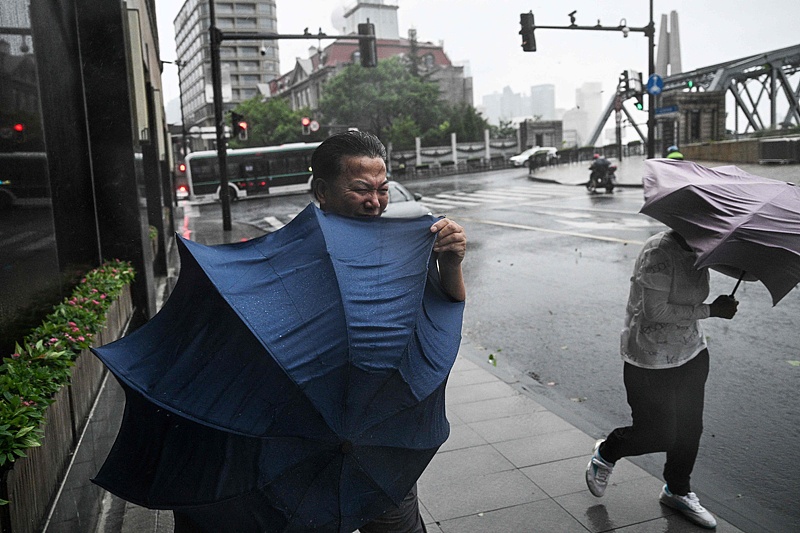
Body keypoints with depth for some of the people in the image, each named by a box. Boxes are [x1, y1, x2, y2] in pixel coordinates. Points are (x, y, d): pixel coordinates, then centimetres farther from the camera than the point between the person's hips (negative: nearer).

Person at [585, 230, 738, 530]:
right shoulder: (659, 252, -23)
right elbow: (655, 311, -26)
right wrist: (710, 310, -21)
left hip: (691, 354, 8)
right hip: (651, 363, -8)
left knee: (690, 428, 15)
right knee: (659, 434, 0)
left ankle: (677, 491, 38)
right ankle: (605, 454, 29)